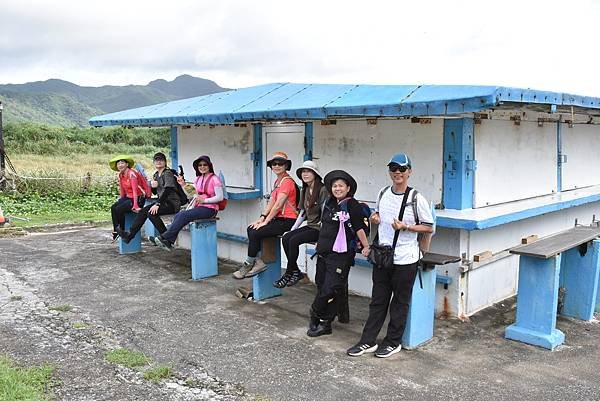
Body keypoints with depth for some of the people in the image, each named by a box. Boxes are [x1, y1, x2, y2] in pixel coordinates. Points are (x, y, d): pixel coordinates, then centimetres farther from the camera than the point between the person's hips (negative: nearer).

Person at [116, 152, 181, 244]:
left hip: (172, 203, -8)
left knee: (152, 212, -28)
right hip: (163, 202, 8)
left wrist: (157, 204, -29)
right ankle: (130, 234, -12)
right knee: (143, 211, -11)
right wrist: (153, 186, -3)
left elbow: (167, 190, -22)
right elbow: (155, 192, 21)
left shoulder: (168, 173, -10)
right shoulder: (156, 175, 16)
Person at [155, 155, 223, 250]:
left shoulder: (214, 179, -8)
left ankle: (165, 237, -19)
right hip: (199, 207, 7)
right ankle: (169, 242, -19)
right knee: (178, 215, -18)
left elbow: (220, 197, -12)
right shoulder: (198, 179, 16)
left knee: (184, 215, -25)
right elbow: (196, 195, 19)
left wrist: (204, 200, -19)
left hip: (210, 209, -7)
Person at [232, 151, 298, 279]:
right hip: (278, 219, 9)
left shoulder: (287, 181, -12)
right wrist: (262, 218, 2)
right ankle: (258, 262, -7)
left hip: (287, 221, -9)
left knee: (256, 233, -17)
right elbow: (271, 202, 13)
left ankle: (248, 264, -1)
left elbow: (278, 205, -17)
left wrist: (266, 221, -15)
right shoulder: (277, 181, 18)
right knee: (250, 229, -5)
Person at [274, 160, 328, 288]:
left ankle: (289, 274, -8)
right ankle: (296, 272, -4)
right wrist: (292, 229, 12)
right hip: (309, 226, 8)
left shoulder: (323, 190, -13)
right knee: (285, 238, -11)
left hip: (319, 228, -8)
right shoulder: (304, 190, 13)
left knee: (294, 240, -22)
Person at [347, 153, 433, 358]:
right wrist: (375, 217, -1)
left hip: (405, 259, -5)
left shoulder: (416, 198, -10)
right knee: (378, 300, 12)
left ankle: (393, 342, 23)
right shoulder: (383, 193, 6)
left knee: (400, 302, 9)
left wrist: (405, 227, -18)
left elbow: (429, 227, -5)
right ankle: (368, 341, 20)